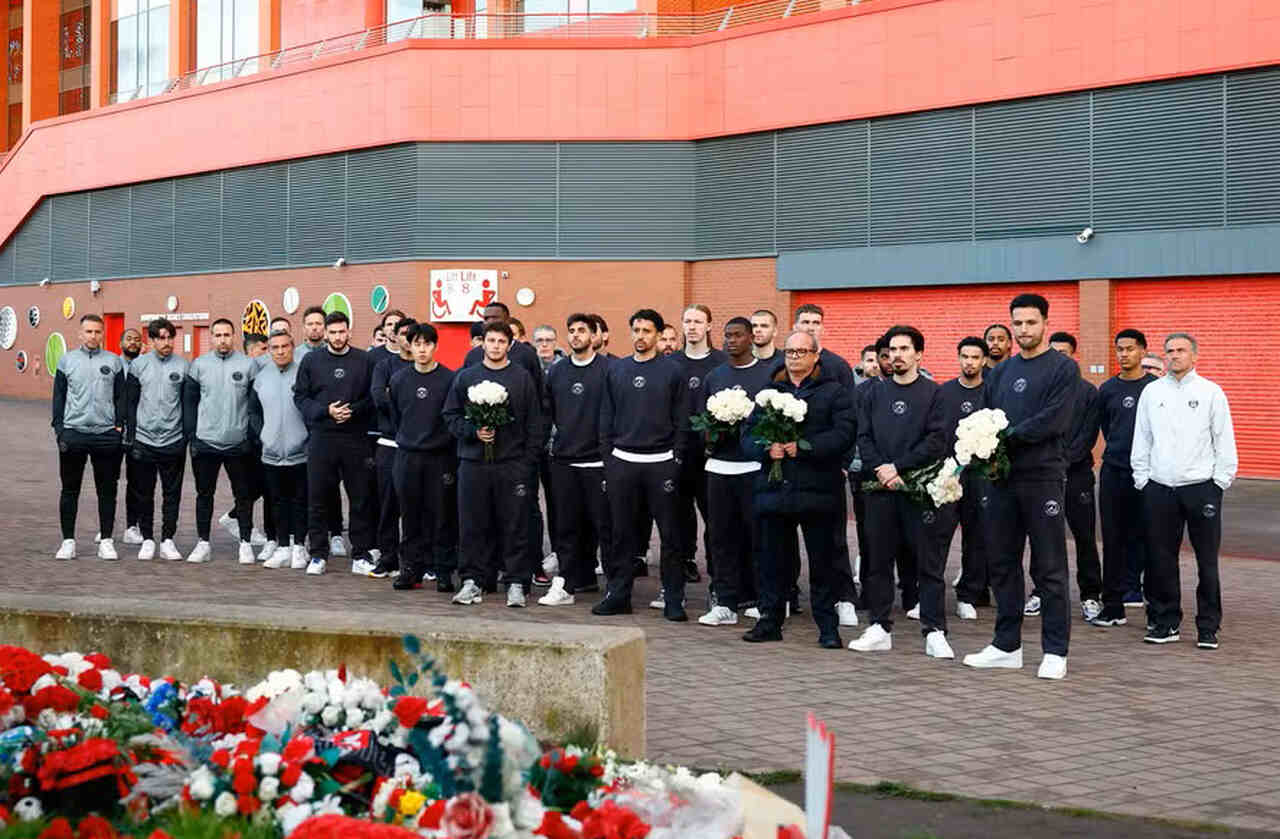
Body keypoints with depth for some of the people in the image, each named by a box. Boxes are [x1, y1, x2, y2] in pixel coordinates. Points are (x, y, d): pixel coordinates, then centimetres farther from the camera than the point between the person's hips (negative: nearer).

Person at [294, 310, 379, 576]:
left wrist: (354, 410, -12)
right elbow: (300, 396, 4)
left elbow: (374, 397, 5)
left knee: (361, 499, 3)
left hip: (356, 438, 0)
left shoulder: (364, 360, 5)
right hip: (322, 437, 0)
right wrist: (326, 411, -10)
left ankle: (361, 556, 10)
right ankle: (318, 555, 13)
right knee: (318, 499, 3)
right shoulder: (312, 360, 6)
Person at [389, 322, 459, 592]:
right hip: (407, 458, 3)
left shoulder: (450, 379, -5)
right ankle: (412, 568, 13)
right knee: (410, 517, 6)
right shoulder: (398, 380, 7)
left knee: (442, 516, 0)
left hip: (440, 457, -3)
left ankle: (444, 570, 6)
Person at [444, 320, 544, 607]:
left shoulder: (522, 377, 5)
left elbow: (533, 423, 4)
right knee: (473, 525, 4)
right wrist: (473, 431, -8)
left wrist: (529, 462, -4)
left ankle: (516, 583, 6)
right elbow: (451, 415, 10)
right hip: (473, 462, 1)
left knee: (514, 525, 0)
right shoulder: (466, 377, 9)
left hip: (512, 464, -1)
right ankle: (472, 579, 13)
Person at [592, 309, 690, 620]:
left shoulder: (672, 372, 2)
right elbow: (606, 417, 13)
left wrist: (677, 459, -6)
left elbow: (681, 421, 1)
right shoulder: (616, 369, 10)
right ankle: (618, 595, 14)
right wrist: (607, 455, 5)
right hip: (622, 462, 3)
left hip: (661, 463, -3)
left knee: (669, 533, 0)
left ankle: (674, 600, 5)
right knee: (622, 532, 7)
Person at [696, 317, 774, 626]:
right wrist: (708, 437, -5)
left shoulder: (768, 374, 3)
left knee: (758, 536, -1)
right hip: (719, 467, 4)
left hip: (755, 467, -4)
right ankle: (725, 604, 8)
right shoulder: (714, 377, 15)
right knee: (721, 537, 4)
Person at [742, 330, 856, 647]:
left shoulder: (835, 392, 4)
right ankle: (770, 621, 19)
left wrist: (803, 447, -18)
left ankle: (828, 627, 9)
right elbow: (748, 434, 10)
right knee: (772, 560, 9)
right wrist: (767, 449, -12)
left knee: (823, 562, 1)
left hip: (818, 490, -3)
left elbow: (843, 435, -9)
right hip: (773, 488, 3)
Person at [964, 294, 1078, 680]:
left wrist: (1008, 435, -16)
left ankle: (1055, 652, 3)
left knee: (1049, 569, -2)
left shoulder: (1063, 368, -3)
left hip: (1043, 477, -6)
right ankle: (1006, 646, 19)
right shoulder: (1000, 373, 16)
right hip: (1002, 478, 6)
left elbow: (1054, 419, -14)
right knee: (1002, 564, 10)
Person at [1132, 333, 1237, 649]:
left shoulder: (1210, 392, 2)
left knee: (1207, 561, 1)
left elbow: (1225, 442, 3)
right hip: (1159, 488, 2)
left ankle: (1208, 627, 8)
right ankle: (1165, 622, 15)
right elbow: (1141, 440, 12)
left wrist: (1220, 481, -2)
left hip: (1201, 487, -2)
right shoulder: (1151, 392, 9)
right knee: (1161, 559, 5)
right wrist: (1142, 479, 6)